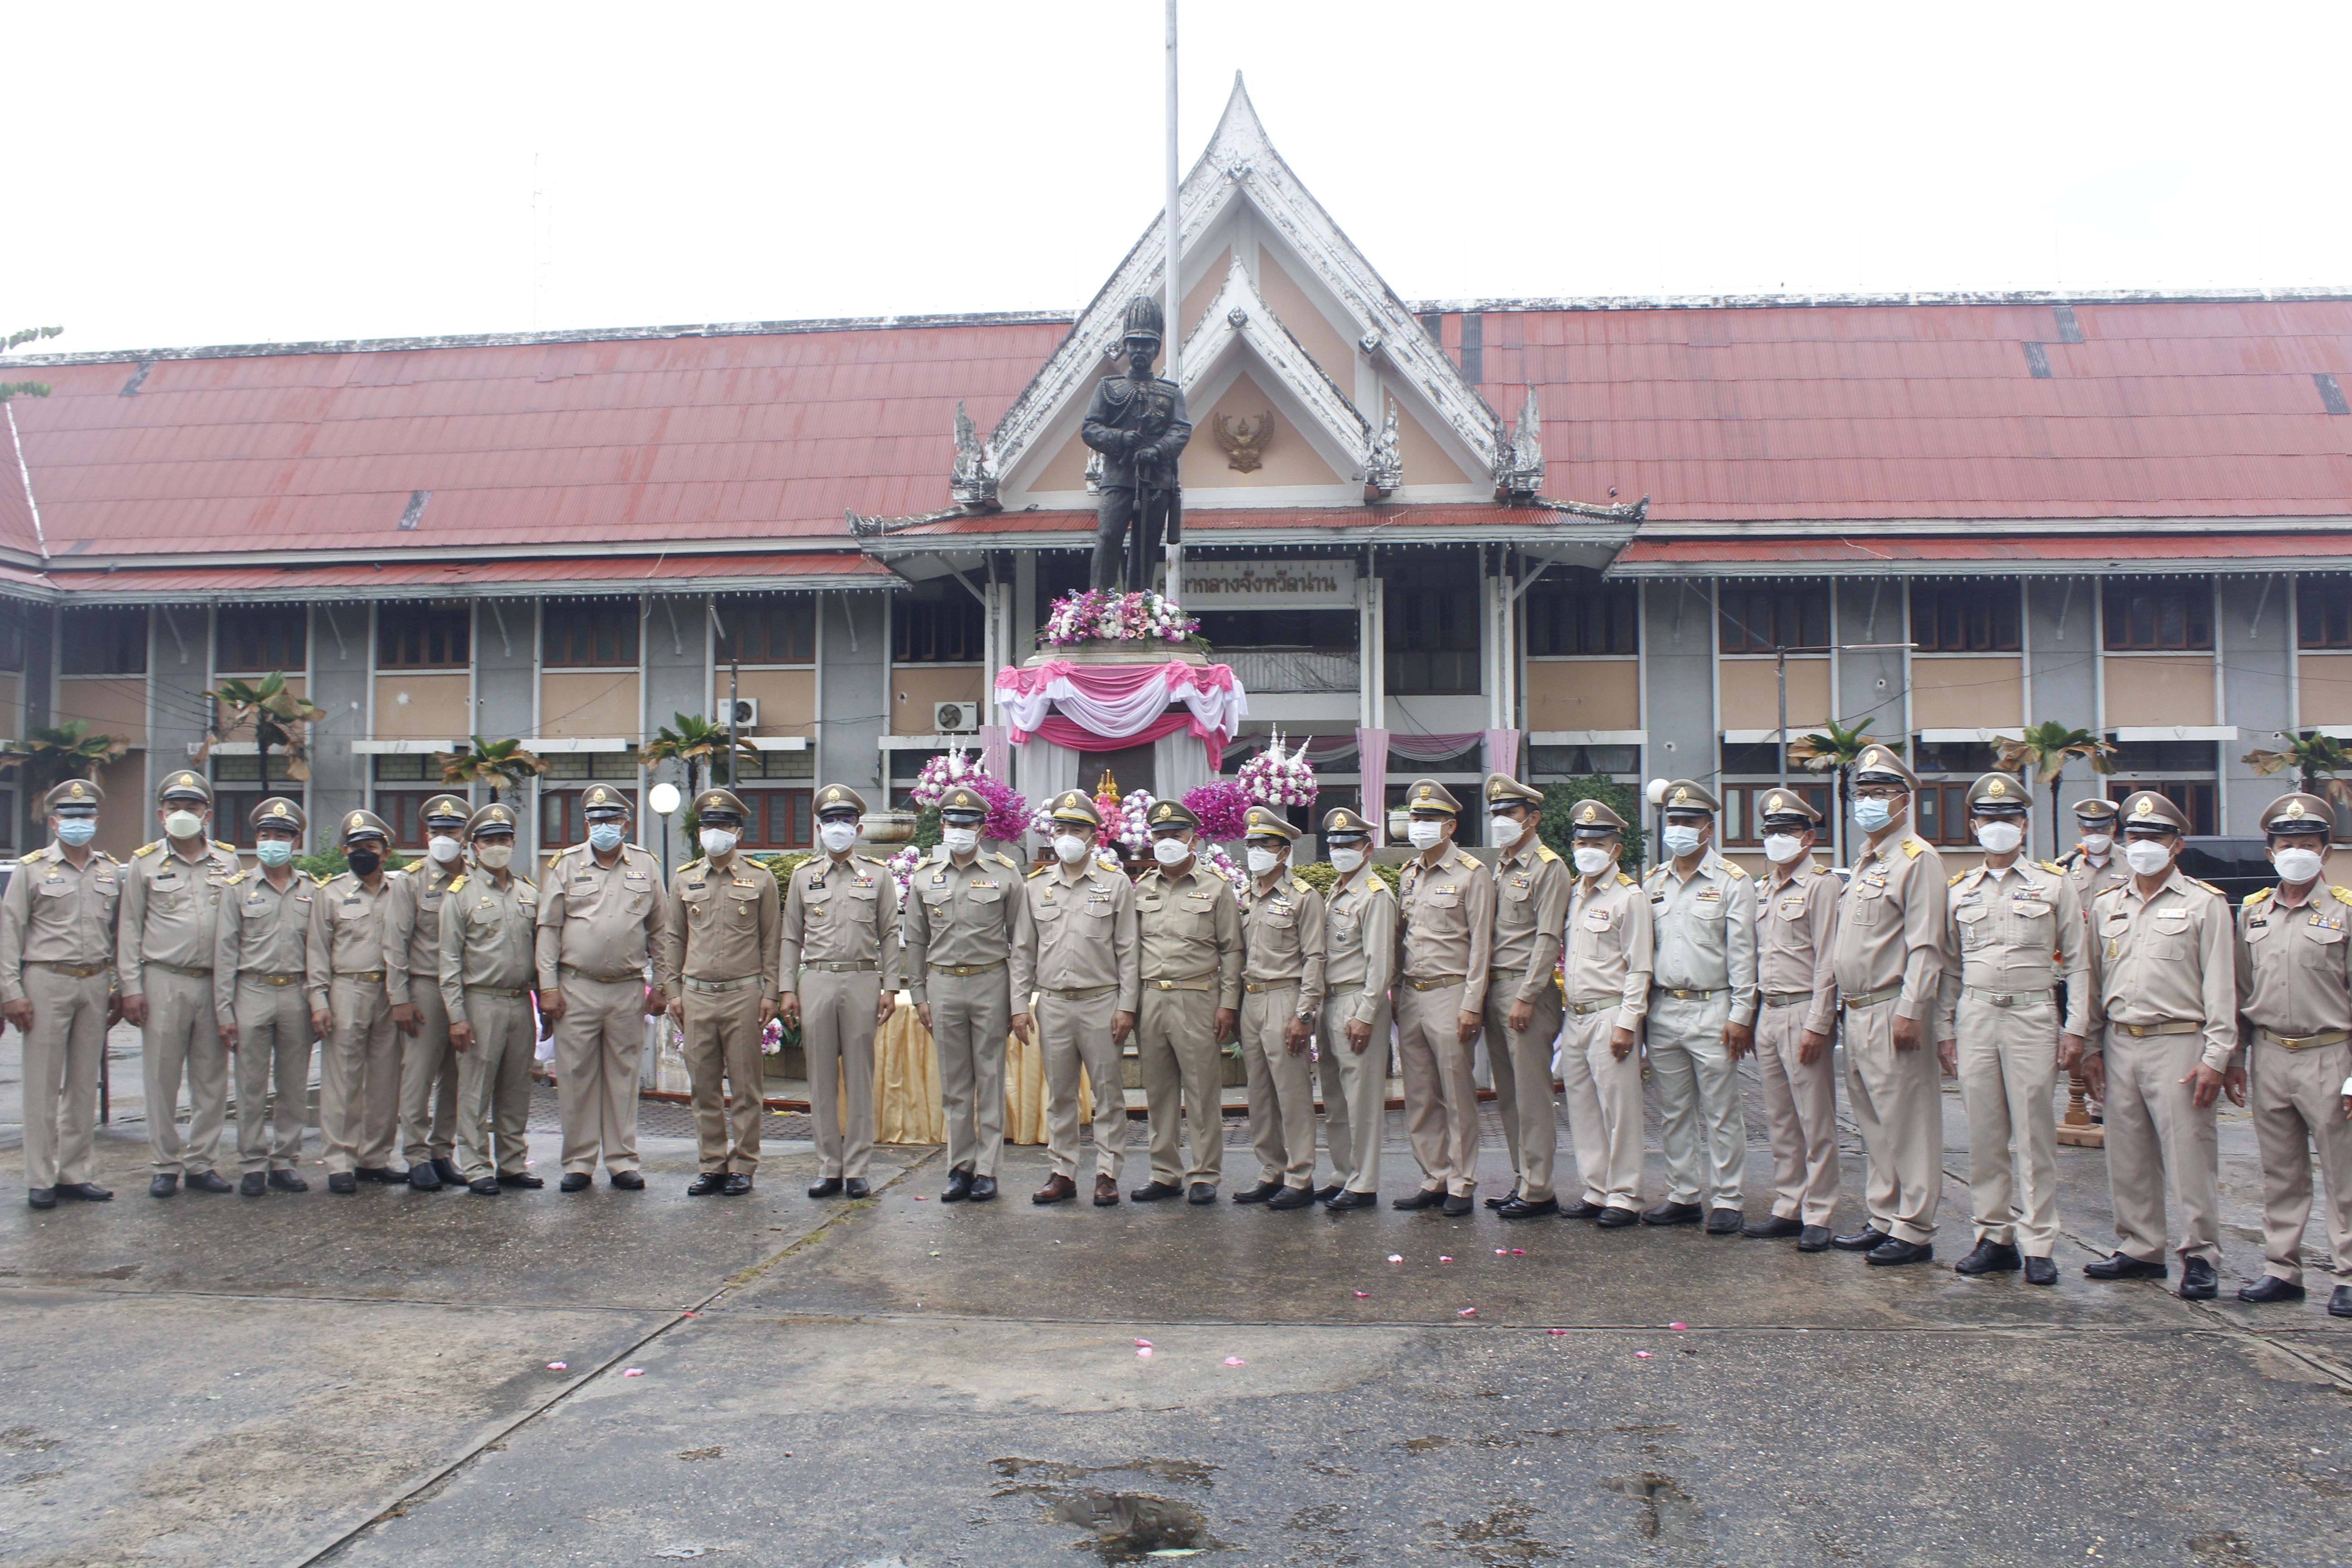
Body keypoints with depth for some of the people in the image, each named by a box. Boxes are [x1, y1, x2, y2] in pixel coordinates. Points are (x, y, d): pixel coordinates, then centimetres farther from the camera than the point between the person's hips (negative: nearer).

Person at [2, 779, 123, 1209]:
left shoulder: (112, 871, 11)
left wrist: (120, 990, 10)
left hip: (95, 984, 4)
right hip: (47, 983, -3)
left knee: (85, 1084, 8)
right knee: (43, 1085, -1)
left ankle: (74, 1173, 15)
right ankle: (40, 1180, 6)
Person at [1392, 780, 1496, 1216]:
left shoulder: (1472, 875, -5)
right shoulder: (1409, 874, 14)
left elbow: (1480, 946, -9)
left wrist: (1472, 1005, -13)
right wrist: (1397, 997, 14)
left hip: (1449, 995, -6)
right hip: (1410, 996, 6)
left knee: (1457, 1097, -1)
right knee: (1420, 1098, 9)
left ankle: (1462, 1185, 8)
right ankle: (1434, 1180, 17)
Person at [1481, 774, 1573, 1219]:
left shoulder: (1549, 867, -8)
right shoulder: (1500, 867, 17)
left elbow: (1547, 939, -13)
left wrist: (1526, 998, -18)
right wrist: (1486, 992, 11)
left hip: (1527, 988, -8)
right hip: (1494, 987, 8)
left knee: (1531, 1093, -5)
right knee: (1507, 1094, 11)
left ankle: (1538, 1191, 0)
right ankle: (1522, 1180, 19)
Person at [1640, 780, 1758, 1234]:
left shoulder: (1731, 882, 0)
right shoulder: (1653, 883, 14)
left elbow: (1742, 954, -4)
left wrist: (1740, 1015, -10)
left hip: (1712, 1010, -5)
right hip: (1663, 1011, 5)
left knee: (1721, 1113, -1)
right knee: (1673, 1112, 10)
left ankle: (1726, 1201, 6)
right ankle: (1683, 1195, 19)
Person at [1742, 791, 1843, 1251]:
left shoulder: (1822, 884, -7)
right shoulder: (1765, 890, 16)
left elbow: (1827, 961, -12)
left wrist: (1818, 1024, -17)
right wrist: (1752, 1016, 15)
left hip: (1804, 1013, -8)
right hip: (1768, 1014, 8)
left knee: (1815, 1122, -2)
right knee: (1780, 1120, 11)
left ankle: (1817, 1217, 4)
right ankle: (1787, 1208, 19)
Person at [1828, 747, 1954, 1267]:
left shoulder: (1917, 859, -9)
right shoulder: (1864, 864, 19)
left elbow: (1926, 945, -16)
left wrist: (1910, 1010, -22)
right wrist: (1846, 1009, 18)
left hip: (1893, 1013, -9)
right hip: (1857, 1011, 9)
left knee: (1906, 1121, -4)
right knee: (1873, 1122, 14)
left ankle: (1914, 1232, 2)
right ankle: (1883, 1220, 23)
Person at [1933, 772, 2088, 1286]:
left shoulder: (2053, 885, 5)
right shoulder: (1960, 891, 12)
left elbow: (2077, 961, 4)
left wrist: (2074, 1025, -4)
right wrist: (1944, 1029, 9)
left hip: (2033, 1017, -3)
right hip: (1975, 1018, 3)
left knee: (2034, 1133, -2)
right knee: (1984, 1134, 4)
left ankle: (2037, 1244, 4)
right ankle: (1994, 1237, 13)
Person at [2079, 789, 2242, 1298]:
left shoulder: (2205, 904, 0)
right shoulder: (2106, 906, 14)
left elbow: (2220, 987, -4)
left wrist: (2217, 1057, -10)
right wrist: (2091, 1046, 11)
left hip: (2178, 1045, -5)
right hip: (2119, 1046, 5)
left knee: (2190, 1156, -3)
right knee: (2128, 1159, 9)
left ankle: (2200, 1257, 7)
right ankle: (2141, 1250, 20)